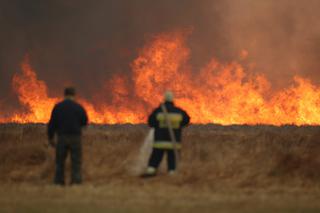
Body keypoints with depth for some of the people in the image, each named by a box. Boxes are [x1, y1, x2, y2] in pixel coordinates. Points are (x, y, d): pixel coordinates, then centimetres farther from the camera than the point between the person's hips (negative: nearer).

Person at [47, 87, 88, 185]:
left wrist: (50, 138, 8)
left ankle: (58, 183, 6)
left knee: (60, 162, 10)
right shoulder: (78, 107, -4)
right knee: (76, 162, 2)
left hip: (62, 137, 1)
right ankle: (76, 182, -6)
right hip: (75, 138, -1)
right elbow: (85, 122, 7)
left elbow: (52, 123, -1)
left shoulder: (57, 107, 0)